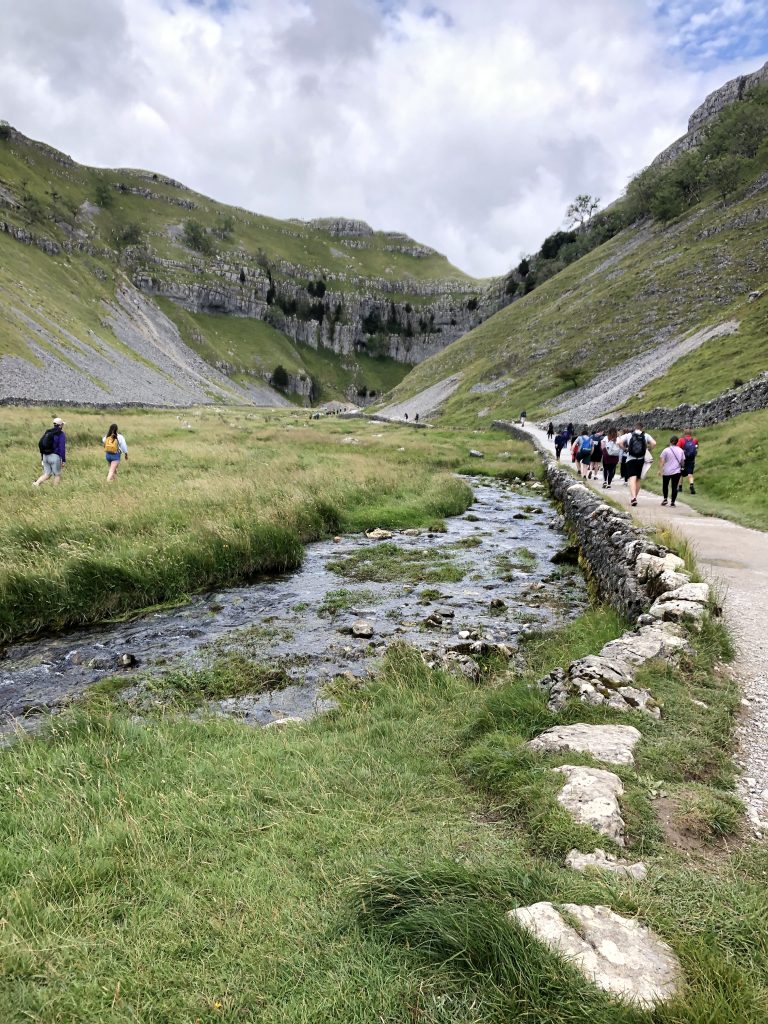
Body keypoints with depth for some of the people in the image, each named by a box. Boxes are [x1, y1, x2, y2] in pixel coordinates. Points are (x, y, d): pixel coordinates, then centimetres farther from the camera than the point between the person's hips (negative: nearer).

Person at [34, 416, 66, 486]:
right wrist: (63, 460, -12)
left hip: (45, 456, 6)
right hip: (55, 457, -6)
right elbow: (62, 448, -14)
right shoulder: (61, 434, -8)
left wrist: (42, 456, 19)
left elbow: (40, 443, 15)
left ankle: (36, 483, -10)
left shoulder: (47, 432, 14)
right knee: (57, 475, 6)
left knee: (47, 474, 12)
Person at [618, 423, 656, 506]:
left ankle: (633, 497, -32)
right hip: (641, 460, 2)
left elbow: (620, 442, -11)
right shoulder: (646, 436, 5)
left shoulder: (628, 435, 3)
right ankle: (634, 497, 25)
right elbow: (654, 443, -6)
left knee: (632, 479, -13)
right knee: (638, 479, 16)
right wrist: (648, 449, 10)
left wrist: (625, 449, 3)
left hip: (631, 459, -2)